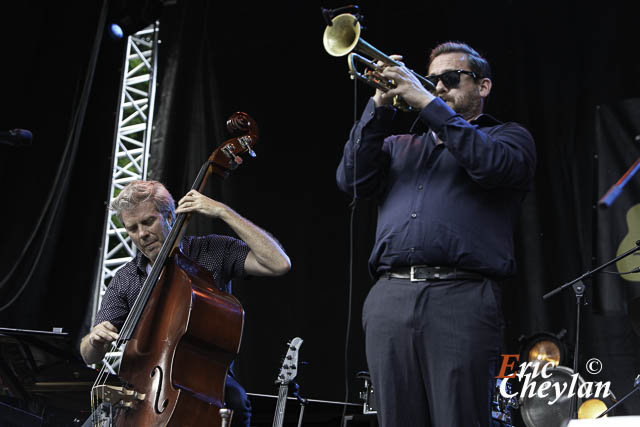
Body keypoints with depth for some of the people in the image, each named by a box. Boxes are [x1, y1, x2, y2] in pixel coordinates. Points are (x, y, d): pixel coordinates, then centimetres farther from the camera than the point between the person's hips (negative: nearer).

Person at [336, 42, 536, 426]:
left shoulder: (509, 137, 18)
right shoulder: (400, 146, 29)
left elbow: (493, 165, -7)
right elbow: (353, 180, 11)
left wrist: (428, 103, -4)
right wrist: (380, 107, 6)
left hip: (460, 297, -4)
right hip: (389, 298, 4)